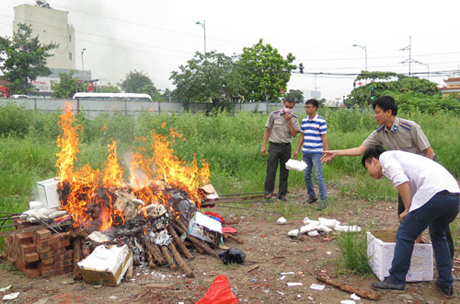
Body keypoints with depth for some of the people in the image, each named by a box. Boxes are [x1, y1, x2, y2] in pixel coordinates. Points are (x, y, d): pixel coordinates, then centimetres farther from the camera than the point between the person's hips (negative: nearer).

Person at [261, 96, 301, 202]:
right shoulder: (274, 115, -1)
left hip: (286, 146, 3)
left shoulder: (294, 118, 5)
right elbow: (267, 130, 2)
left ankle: (282, 194, 19)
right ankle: (267, 194, 5)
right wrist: (263, 146, -3)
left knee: (285, 171, 8)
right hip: (274, 146, -3)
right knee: (271, 171, -4)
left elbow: (294, 134, -4)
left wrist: (289, 121, -12)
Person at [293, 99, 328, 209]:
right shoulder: (304, 120, 10)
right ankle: (311, 196, 25)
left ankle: (323, 199, 0)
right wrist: (297, 149, 14)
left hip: (316, 152, -6)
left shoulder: (321, 121, -8)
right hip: (306, 152, 6)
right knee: (306, 175, 11)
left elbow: (324, 138, -8)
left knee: (319, 175, -7)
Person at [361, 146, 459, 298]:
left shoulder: (385, 157, 10)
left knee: (404, 235, 6)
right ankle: (446, 284, 32)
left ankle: (396, 280, 16)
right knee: (438, 235, 29)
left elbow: (401, 180, -11)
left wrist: (407, 210, -2)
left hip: (434, 192, -9)